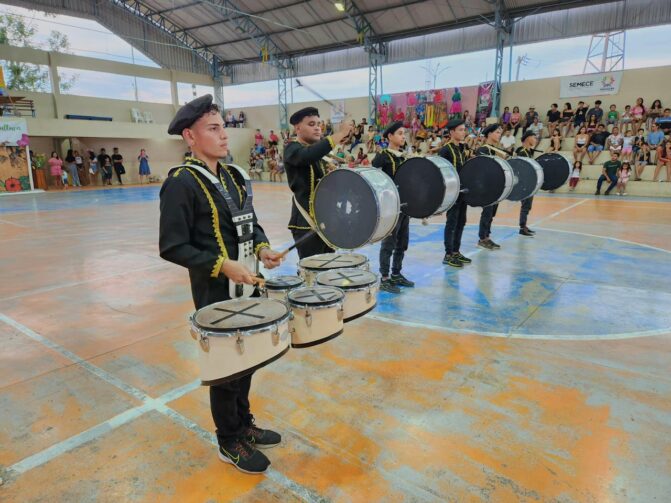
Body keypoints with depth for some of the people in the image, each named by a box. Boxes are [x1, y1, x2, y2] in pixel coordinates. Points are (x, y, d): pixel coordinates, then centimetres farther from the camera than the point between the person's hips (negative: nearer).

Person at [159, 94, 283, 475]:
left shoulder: (234, 176, 8)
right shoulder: (181, 183, -16)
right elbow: (172, 247, -17)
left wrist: (263, 247, -3)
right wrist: (223, 265, -25)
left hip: (248, 286, 7)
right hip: (216, 294, -7)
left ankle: (244, 424, 41)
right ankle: (230, 443, 29)